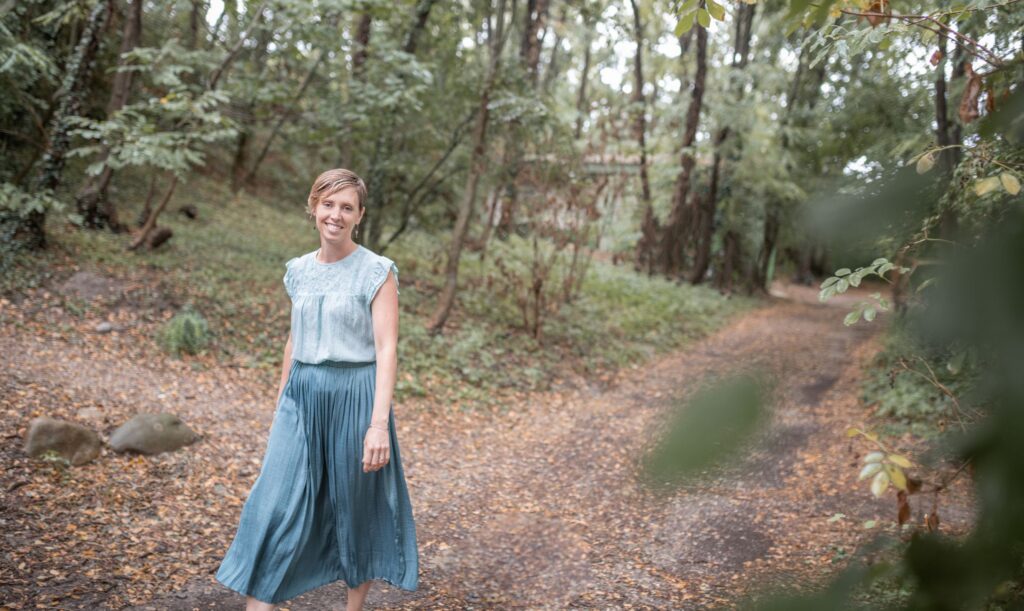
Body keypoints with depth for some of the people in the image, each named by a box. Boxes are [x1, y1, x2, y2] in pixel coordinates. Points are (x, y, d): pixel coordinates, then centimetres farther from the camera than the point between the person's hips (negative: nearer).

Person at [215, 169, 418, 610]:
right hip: (302, 396, 5)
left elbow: (386, 349, -14)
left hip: (354, 396, -4)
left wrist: (379, 422, -21)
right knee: (273, 507, -1)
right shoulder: (298, 271, 8)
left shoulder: (377, 272, -8)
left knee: (356, 507, 10)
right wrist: (279, 404, 19)